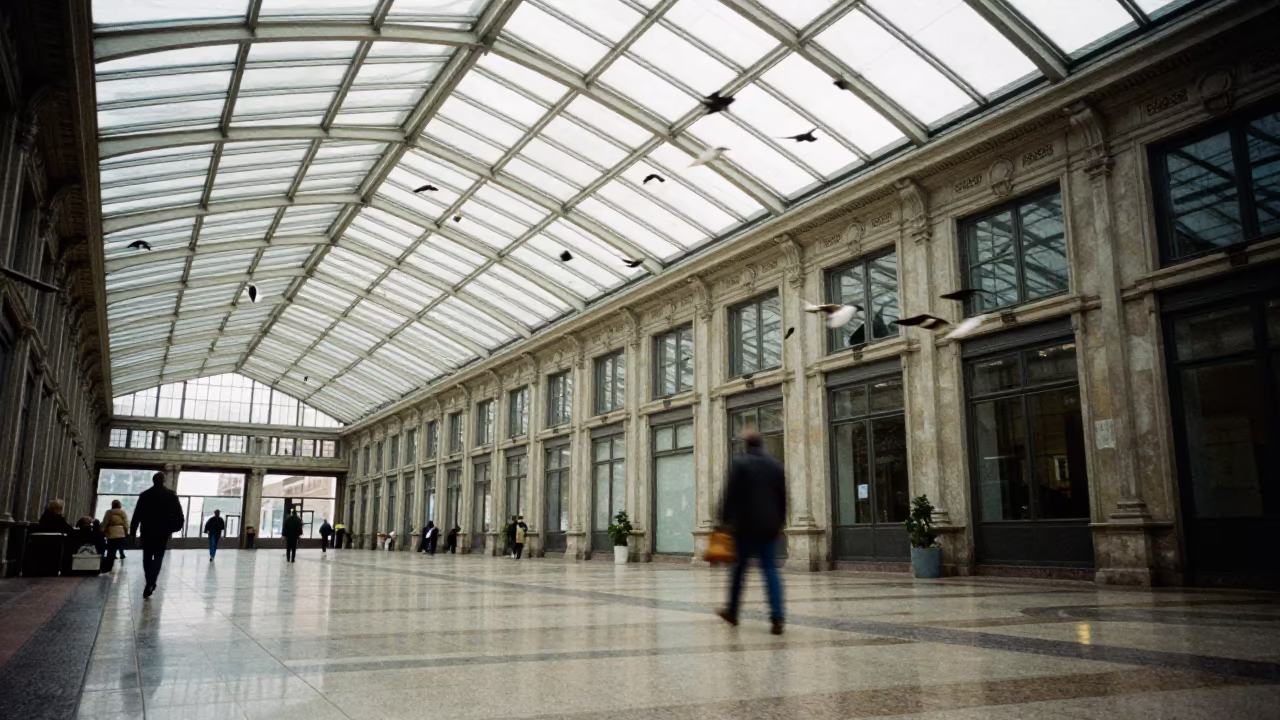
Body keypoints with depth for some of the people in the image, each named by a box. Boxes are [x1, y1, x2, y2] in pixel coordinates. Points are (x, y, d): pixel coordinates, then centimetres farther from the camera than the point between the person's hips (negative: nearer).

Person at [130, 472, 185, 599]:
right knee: (158, 557, 5)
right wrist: (174, 527, 6)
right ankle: (151, 583, -11)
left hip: (147, 531, 1)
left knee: (147, 557, 13)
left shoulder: (145, 495, 2)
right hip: (163, 531, -1)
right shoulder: (171, 495, -1)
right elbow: (178, 514, -6)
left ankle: (150, 583, 11)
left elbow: (137, 514, 1)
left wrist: (133, 532, 5)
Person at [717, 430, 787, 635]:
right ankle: (777, 618, -10)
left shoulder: (739, 463, -6)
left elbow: (731, 495, -9)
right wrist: (780, 521, 18)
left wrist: (726, 519, -3)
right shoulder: (775, 465, 8)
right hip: (770, 526, 3)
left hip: (745, 525, -3)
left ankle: (732, 612, 23)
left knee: (739, 568, 10)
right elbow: (783, 497, 11)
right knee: (770, 568, 2)